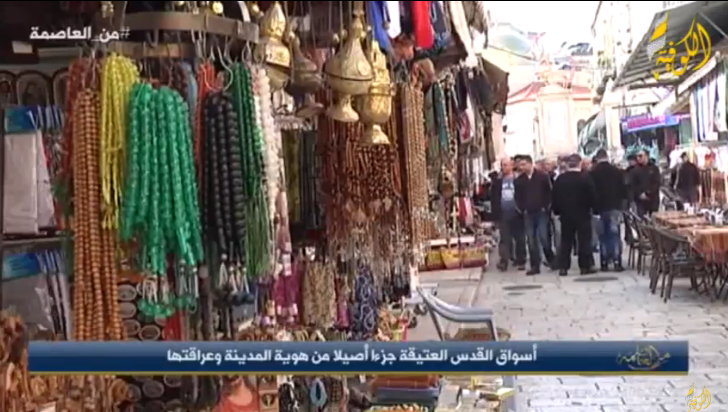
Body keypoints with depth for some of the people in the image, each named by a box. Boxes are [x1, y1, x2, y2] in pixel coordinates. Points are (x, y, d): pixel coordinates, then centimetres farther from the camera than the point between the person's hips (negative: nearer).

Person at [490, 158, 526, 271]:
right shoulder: (497, 180, 7)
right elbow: (493, 197, 6)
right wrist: (495, 213, -1)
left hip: (516, 213, -2)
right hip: (503, 214, 2)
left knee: (520, 238, 6)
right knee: (505, 239, 3)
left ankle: (521, 261, 15)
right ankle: (503, 261, 4)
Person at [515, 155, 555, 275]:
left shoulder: (542, 176, -3)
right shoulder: (519, 180, 6)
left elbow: (549, 193, -1)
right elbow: (518, 197, 10)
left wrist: (546, 207, -7)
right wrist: (522, 209, -2)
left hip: (541, 212, -3)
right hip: (528, 214, 3)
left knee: (543, 237, -8)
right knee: (531, 240, 2)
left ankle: (551, 259, 16)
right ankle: (535, 266, 8)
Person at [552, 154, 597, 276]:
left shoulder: (559, 179, 1)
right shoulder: (586, 178, -9)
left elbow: (555, 197, 4)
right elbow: (592, 195, -9)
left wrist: (557, 211, 12)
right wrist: (593, 208, 4)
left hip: (566, 214, 3)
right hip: (583, 214, -3)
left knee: (565, 241, 8)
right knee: (584, 240, 2)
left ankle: (563, 267, 4)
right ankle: (585, 266, 1)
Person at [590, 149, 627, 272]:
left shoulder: (593, 173, -2)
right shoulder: (616, 171, 0)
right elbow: (623, 188, 2)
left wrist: (593, 206, 8)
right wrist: (621, 201, 16)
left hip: (599, 208, 0)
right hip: (614, 206, 0)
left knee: (602, 236, 6)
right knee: (614, 234, 0)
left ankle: (604, 264, 4)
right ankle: (617, 263, -7)